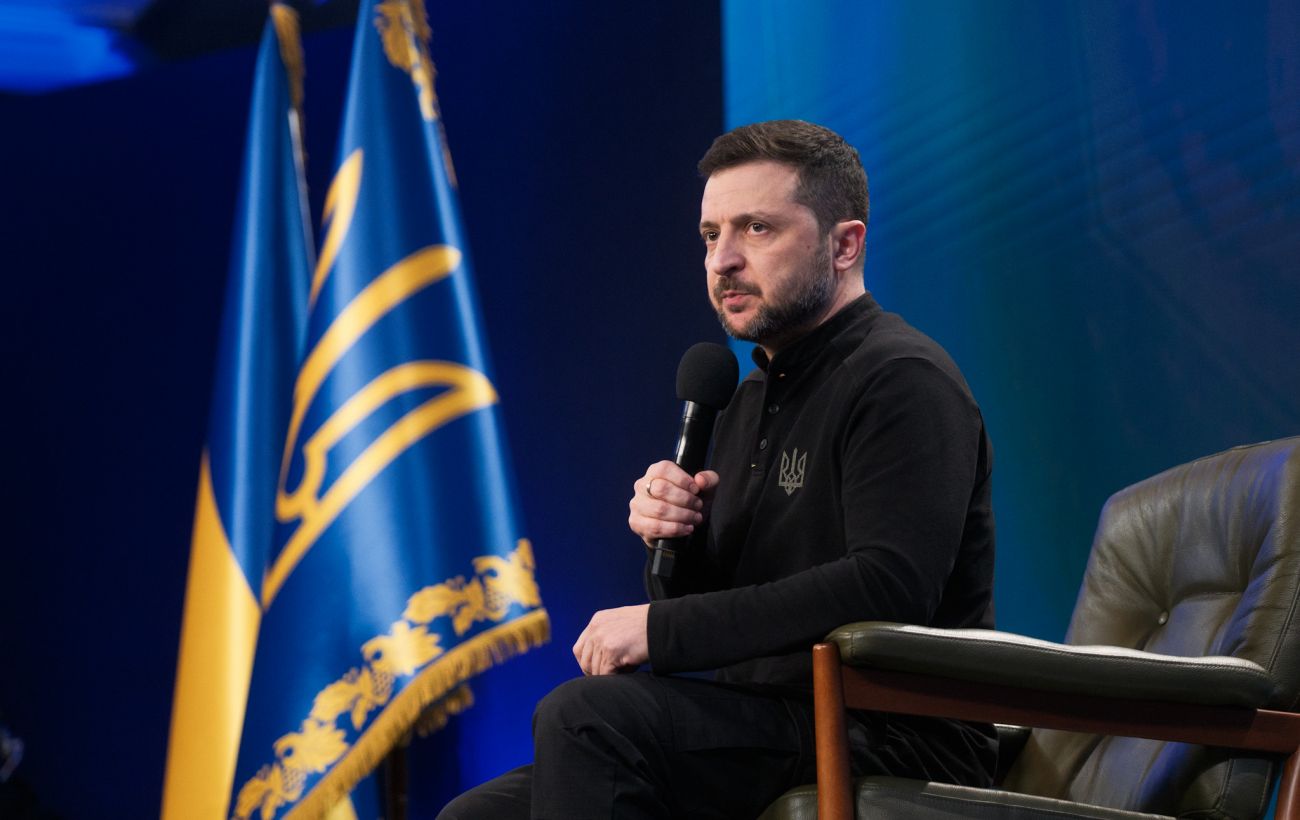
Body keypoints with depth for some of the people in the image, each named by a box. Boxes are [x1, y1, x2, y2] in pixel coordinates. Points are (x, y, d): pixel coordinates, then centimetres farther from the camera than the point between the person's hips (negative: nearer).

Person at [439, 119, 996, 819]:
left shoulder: (902, 381, -10)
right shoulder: (752, 402, 20)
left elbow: (887, 586, -25)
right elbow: (698, 600, 23)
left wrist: (662, 627, -22)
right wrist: (671, 540, -2)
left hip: (891, 741, -9)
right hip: (773, 728, 9)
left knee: (585, 715, -28)